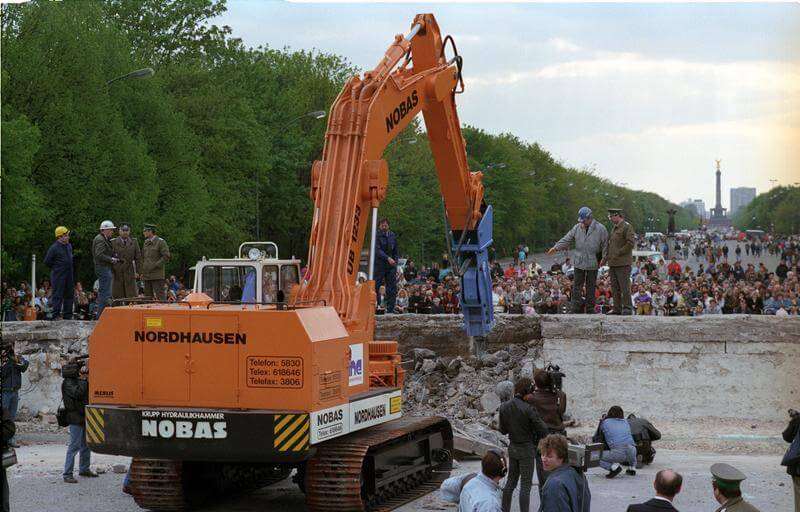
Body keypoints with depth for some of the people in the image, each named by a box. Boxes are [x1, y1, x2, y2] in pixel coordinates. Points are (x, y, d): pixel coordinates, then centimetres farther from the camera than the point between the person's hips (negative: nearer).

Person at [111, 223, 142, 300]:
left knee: (132, 295, -3)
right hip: (117, 273, -1)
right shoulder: (113, 242, 5)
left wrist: (137, 271, 0)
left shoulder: (134, 242, 10)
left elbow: (138, 257, 9)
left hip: (130, 273, 1)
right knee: (118, 297, -2)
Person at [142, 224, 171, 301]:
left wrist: (155, 265, -16)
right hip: (146, 276, 7)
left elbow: (166, 257, -10)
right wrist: (142, 271, 12)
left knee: (160, 296, -10)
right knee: (148, 297, 6)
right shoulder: (146, 243, 17)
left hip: (157, 276, -7)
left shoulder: (161, 242, -4)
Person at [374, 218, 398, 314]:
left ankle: (390, 310, 3)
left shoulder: (392, 236, 11)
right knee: (375, 287, -4)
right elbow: (377, 250, -17)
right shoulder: (376, 236, -5)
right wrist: (388, 258, -31)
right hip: (379, 266, -4)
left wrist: (395, 266, 9)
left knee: (392, 289, 0)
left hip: (391, 266, 4)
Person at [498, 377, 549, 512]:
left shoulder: (504, 407, -3)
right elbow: (542, 429, -16)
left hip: (512, 447, 6)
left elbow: (503, 429, 6)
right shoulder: (528, 408, -21)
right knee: (526, 484, 1)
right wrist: (537, 440, 3)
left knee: (510, 481, 16)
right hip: (527, 449, -6)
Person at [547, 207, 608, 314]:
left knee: (590, 288, 6)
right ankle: (577, 310, 4)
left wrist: (603, 258, -9)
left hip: (592, 263, -3)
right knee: (577, 286, 1)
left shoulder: (600, 229, -3)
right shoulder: (577, 228, 7)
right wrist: (556, 247, 0)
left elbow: (605, 245, -1)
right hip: (579, 263, 3)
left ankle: (590, 309, 14)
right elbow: (567, 239, 8)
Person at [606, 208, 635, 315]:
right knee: (615, 287, 9)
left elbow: (630, 244, -14)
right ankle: (617, 308, 13)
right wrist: (607, 256, 13)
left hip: (623, 263, -9)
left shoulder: (627, 227, -7)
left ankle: (627, 309, -3)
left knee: (624, 287, -7)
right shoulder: (614, 228, 19)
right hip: (613, 263, 9)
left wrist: (618, 253, -14)